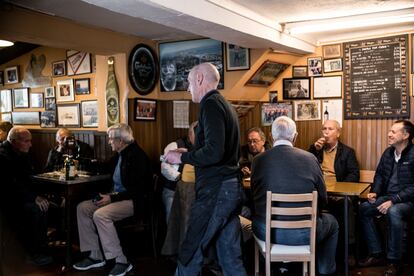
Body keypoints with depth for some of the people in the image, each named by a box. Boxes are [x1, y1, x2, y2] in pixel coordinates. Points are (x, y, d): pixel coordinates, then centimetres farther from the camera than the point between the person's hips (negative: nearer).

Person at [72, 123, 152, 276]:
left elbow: (137, 191, -21)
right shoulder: (120, 155, 10)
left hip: (133, 201, -10)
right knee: (82, 208, 1)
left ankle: (121, 262, -19)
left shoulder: (137, 156, -18)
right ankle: (95, 256, 3)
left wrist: (112, 198, -22)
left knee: (100, 214, -29)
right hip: (116, 196, 10)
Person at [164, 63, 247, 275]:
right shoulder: (224, 104, 17)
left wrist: (181, 157, -9)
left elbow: (214, 152, -23)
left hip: (216, 191, -9)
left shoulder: (211, 104, -12)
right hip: (230, 188, 9)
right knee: (230, 257, 12)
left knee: (189, 256, 2)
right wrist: (187, 153, 21)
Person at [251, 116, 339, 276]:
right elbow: (323, 199, 0)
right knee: (331, 222, 30)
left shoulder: (258, 160, -5)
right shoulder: (309, 158, -7)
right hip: (302, 234, -1)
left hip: (266, 232, 1)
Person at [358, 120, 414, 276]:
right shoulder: (388, 152, 7)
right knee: (364, 208, -12)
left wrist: (393, 201, -26)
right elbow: (379, 175, 18)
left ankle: (394, 261, -19)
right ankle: (376, 254, -2)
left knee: (393, 212, -36)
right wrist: (375, 192, 0)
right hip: (388, 197, 7)